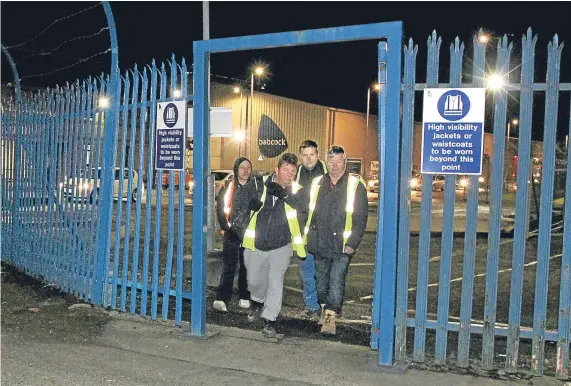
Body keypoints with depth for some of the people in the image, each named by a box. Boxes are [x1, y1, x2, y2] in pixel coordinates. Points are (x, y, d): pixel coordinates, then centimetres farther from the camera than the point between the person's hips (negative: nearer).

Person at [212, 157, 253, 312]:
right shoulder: (227, 187, 4)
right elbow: (220, 210, 1)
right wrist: (226, 227, -10)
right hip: (231, 234, -2)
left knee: (246, 267, 8)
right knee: (228, 267, -8)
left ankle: (245, 298, 18)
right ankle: (222, 299, -13)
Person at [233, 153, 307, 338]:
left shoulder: (297, 191, -7)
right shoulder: (259, 184, -6)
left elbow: (303, 207, -26)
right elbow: (244, 200, 9)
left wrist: (284, 195, -38)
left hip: (281, 246, -2)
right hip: (255, 244, 2)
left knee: (275, 282, -8)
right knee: (254, 280, 17)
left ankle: (269, 320, 3)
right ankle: (257, 301, 49)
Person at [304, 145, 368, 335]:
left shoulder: (356, 184, -3)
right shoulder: (317, 183, 9)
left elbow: (361, 217, -6)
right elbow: (309, 211, 16)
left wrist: (353, 242, -13)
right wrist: (308, 235, 7)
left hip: (342, 246, -5)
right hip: (320, 244, 5)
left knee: (336, 281, -9)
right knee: (321, 280, 14)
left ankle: (331, 316, -4)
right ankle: (325, 309, 31)